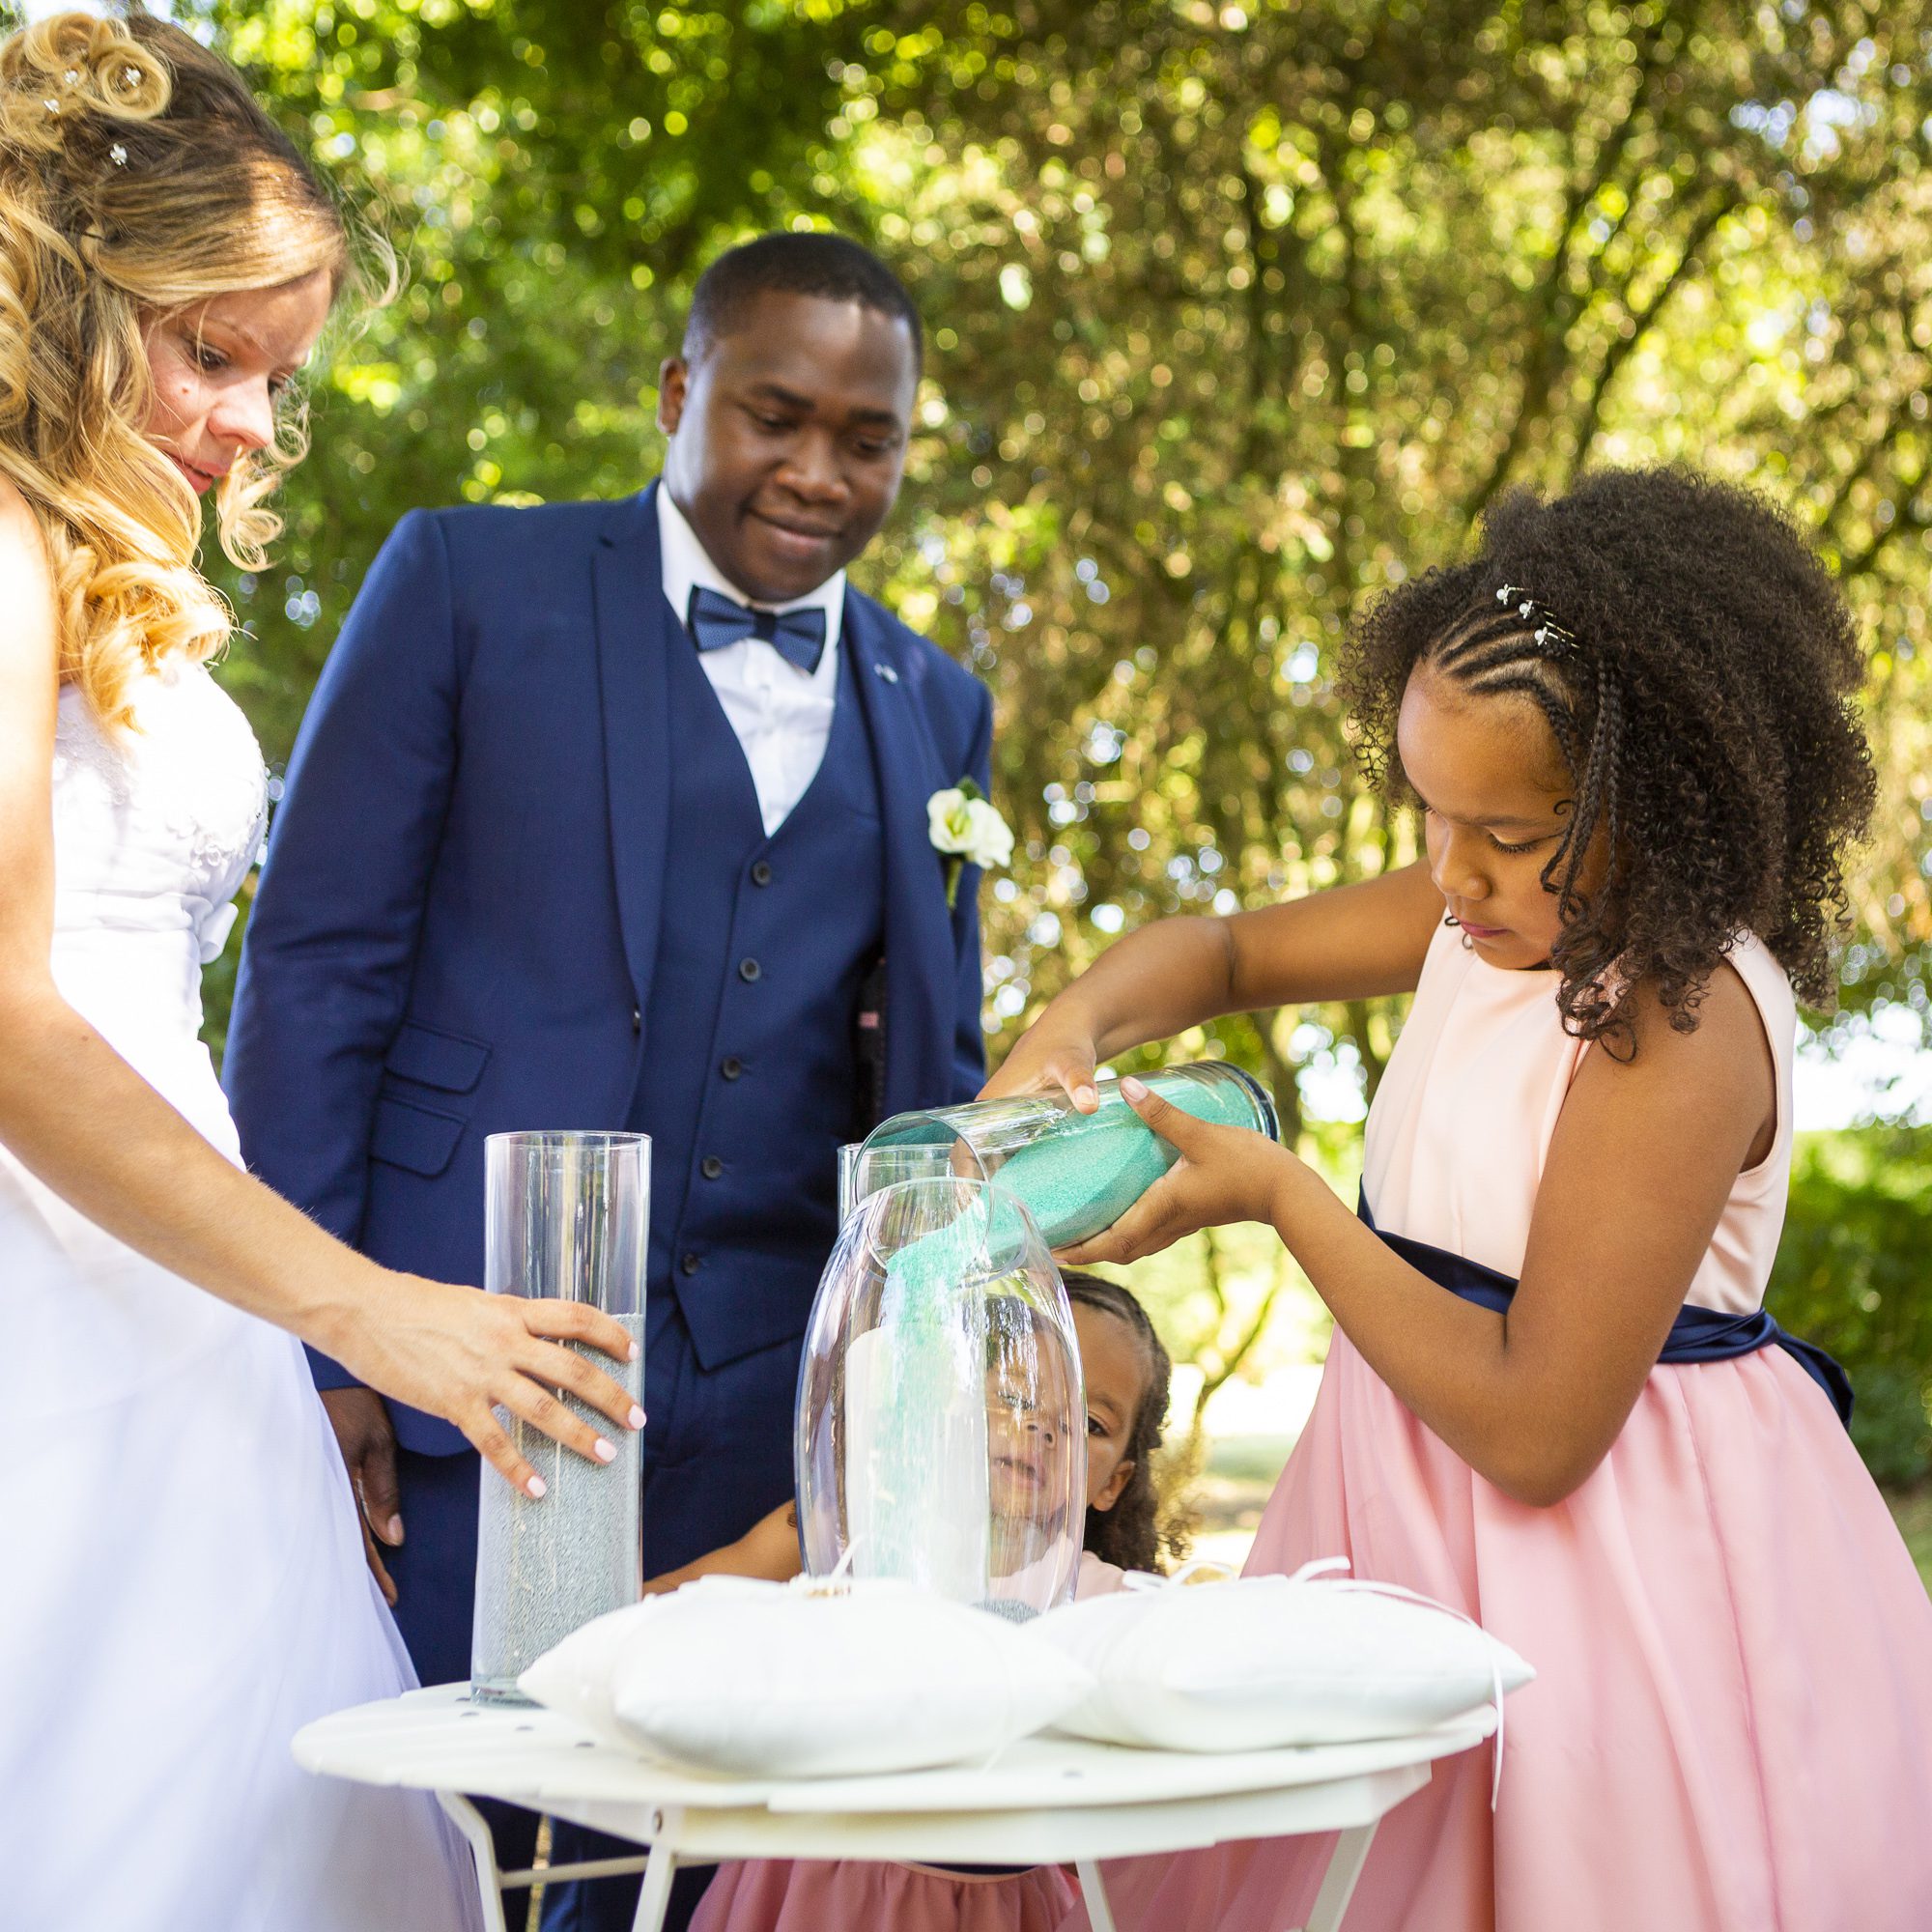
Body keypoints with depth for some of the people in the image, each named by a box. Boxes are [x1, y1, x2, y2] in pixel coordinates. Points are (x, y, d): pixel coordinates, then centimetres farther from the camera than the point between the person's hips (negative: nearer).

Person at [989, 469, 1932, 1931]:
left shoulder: (1683, 1025, -26)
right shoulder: (1496, 912, -1)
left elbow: (1535, 1427, -27)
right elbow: (1224, 950, 14)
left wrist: (1277, 1194, -21)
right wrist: (1071, 1031, -9)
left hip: (1606, 1552, -8)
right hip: (1428, 1531, 8)